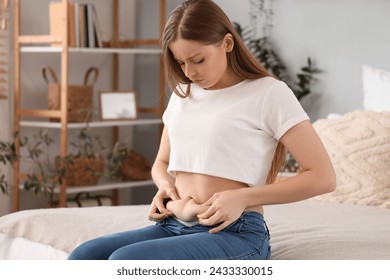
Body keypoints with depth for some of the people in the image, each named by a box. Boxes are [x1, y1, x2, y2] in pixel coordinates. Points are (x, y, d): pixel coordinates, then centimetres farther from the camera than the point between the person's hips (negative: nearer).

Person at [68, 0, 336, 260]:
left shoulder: (268, 93, -3)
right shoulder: (182, 95, 16)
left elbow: (323, 177, -7)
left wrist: (243, 198, -15)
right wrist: (165, 184, 4)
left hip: (236, 233, -7)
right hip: (173, 227, 7)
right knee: (83, 258, -19)